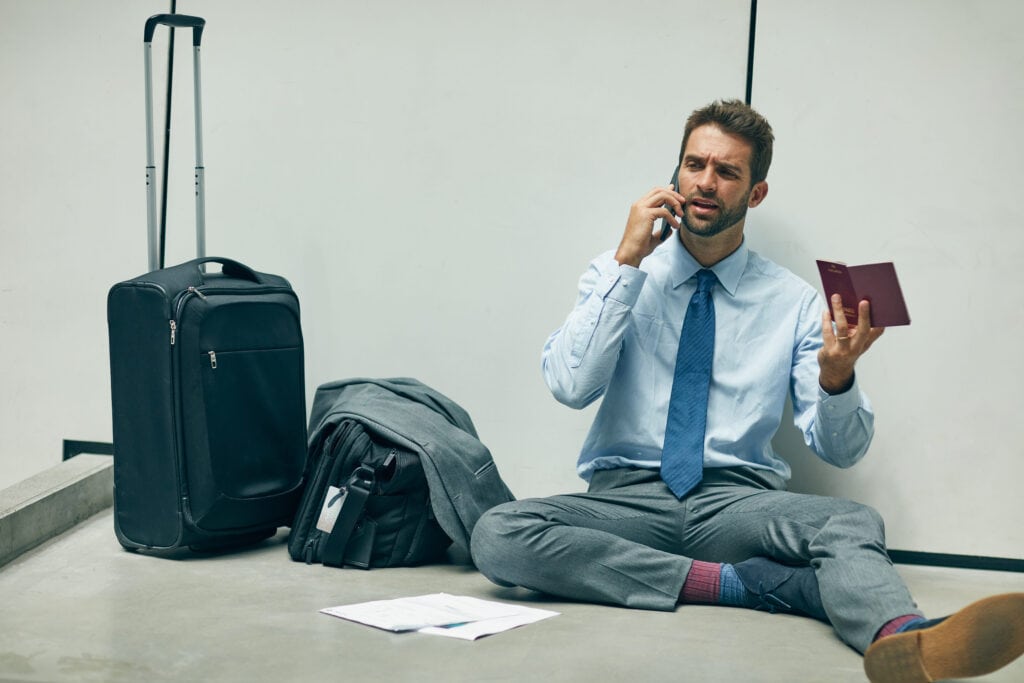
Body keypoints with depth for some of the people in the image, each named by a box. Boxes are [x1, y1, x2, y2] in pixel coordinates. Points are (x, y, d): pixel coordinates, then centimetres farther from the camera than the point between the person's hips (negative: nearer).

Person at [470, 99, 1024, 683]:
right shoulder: (616, 275, 7)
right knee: (498, 534, -29)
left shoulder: (795, 301, 7)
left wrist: (836, 375, -22)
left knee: (853, 522, -31)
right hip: (628, 497, 1)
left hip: (739, 500, 0)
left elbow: (841, 451, 1)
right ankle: (738, 580, -25)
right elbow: (570, 386, -10)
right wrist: (629, 262, -12)